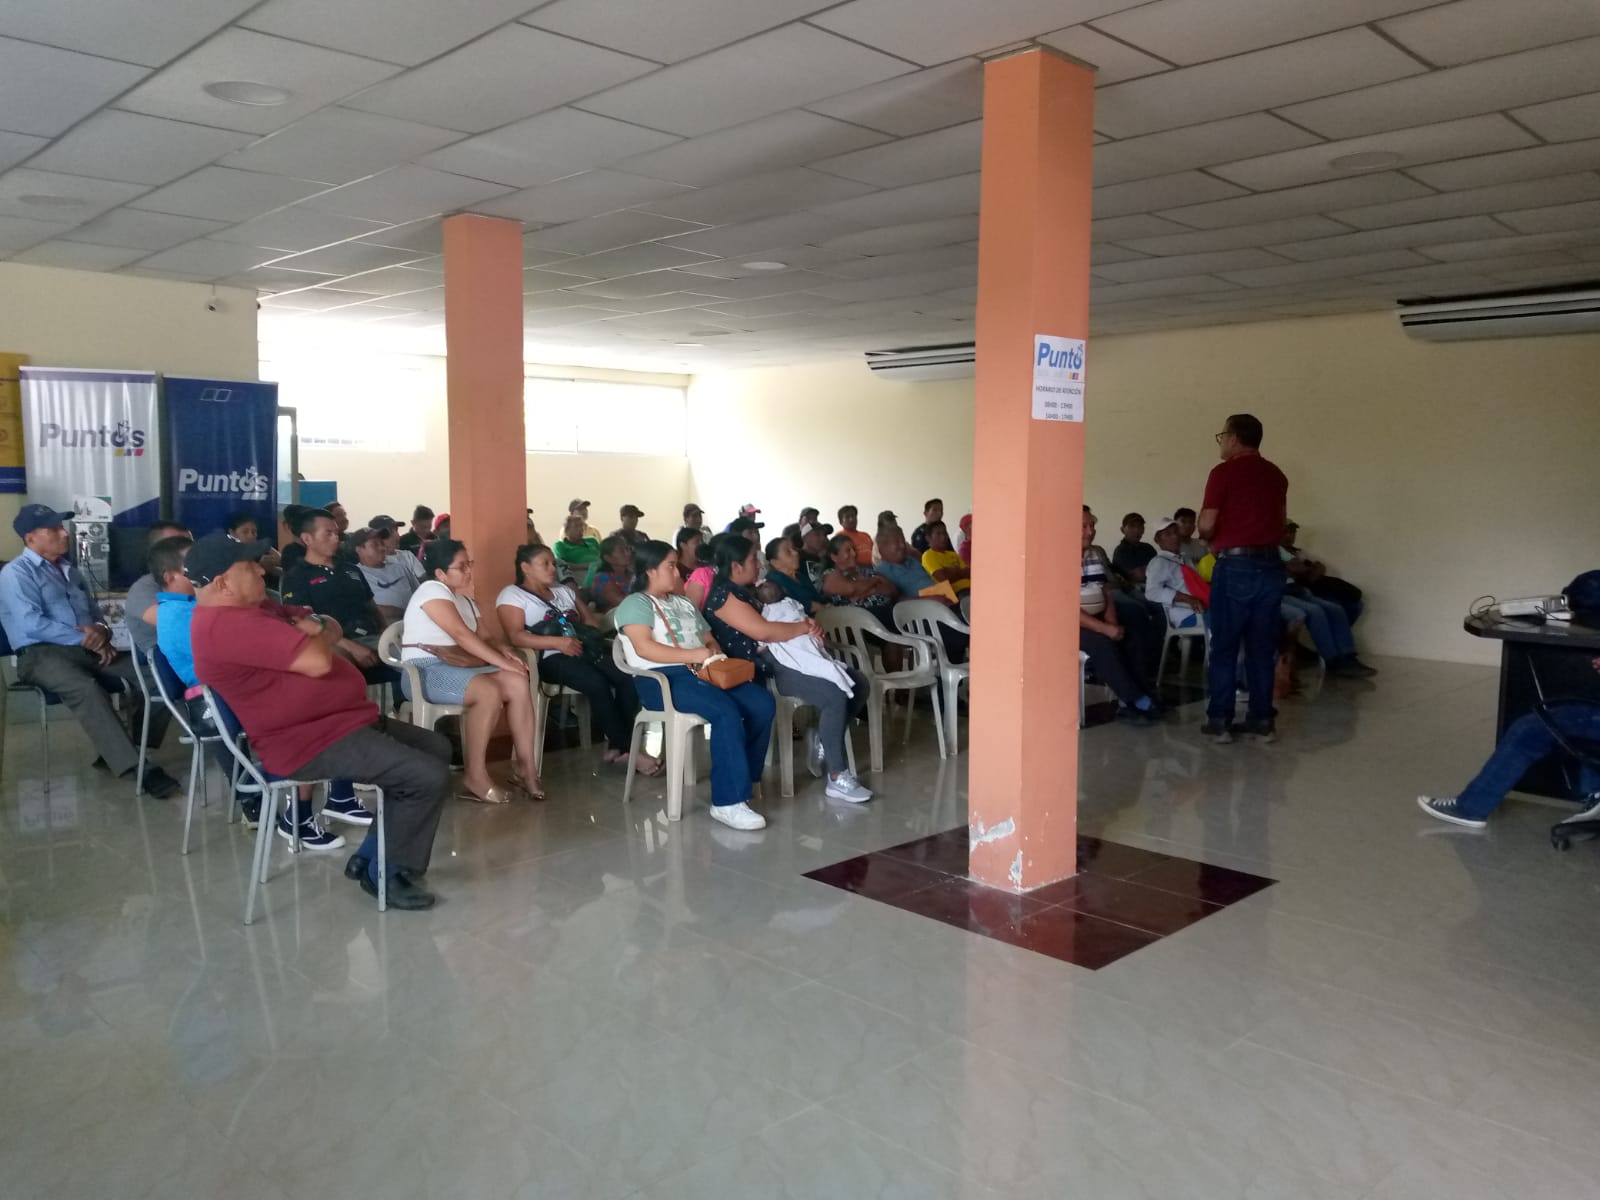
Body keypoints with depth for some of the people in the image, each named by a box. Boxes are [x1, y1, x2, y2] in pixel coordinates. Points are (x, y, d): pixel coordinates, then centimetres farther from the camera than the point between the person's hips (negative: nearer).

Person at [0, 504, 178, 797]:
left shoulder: (67, 568, 22)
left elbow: (93, 610, 24)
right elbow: (33, 625, -15)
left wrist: (100, 630, -1)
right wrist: (84, 639, -15)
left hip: (87, 649, 7)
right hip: (42, 654, -7)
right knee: (87, 689, -38)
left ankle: (119, 749, -7)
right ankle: (133, 767, -39)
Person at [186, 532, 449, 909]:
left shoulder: (251, 608, 14)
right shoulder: (229, 624, -21)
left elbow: (334, 630, 20)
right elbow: (317, 661, -29)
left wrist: (317, 626, -4)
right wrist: (314, 636, -6)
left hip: (339, 719, 12)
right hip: (311, 743, -11)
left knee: (437, 748, 17)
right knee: (429, 777, -19)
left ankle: (371, 856, 18)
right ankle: (389, 872, 3)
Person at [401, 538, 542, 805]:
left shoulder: (464, 599, 20)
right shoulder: (432, 590, -10)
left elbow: (484, 636, 15)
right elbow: (462, 635, -20)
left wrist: (507, 653, -8)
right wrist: (504, 662, -21)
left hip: (459, 666, 9)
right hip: (425, 671, -9)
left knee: (519, 684, -12)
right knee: (489, 692, -32)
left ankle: (526, 766, -9)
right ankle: (475, 776, -24)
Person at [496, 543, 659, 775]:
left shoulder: (563, 590, 27)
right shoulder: (512, 595, 5)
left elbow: (591, 620, 21)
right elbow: (515, 636, -10)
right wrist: (557, 642, -21)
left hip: (584, 649, 7)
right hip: (550, 658, -6)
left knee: (628, 675, -22)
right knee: (597, 682, -33)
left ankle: (616, 744, -15)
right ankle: (626, 748, -21)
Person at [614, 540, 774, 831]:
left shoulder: (683, 602, 26)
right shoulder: (635, 604, 0)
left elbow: (709, 639, 25)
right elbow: (645, 648, -16)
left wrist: (714, 652, 0)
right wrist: (695, 655, -20)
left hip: (701, 674, 8)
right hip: (661, 679, -8)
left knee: (763, 703, -15)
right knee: (726, 712, -33)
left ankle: (744, 780, -6)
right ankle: (728, 801, -31)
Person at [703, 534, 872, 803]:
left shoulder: (746, 590, 20)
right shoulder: (723, 594, -11)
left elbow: (780, 618, 21)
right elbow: (764, 631, -19)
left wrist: (809, 626, -1)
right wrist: (806, 626, -7)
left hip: (781, 657, 10)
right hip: (761, 668, -10)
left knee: (858, 684, 1)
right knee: (834, 695, -27)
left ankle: (822, 740, 12)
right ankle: (838, 779, -20)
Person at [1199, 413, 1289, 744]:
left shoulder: (1224, 472, -7)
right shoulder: (1276, 475, 12)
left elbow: (1206, 525, -11)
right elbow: (1280, 521, 17)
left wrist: (1212, 539, 9)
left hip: (1235, 566, -5)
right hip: (1270, 566, 5)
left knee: (1224, 647, 2)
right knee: (1262, 647, 10)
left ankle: (1220, 720, 4)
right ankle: (1262, 720, 12)